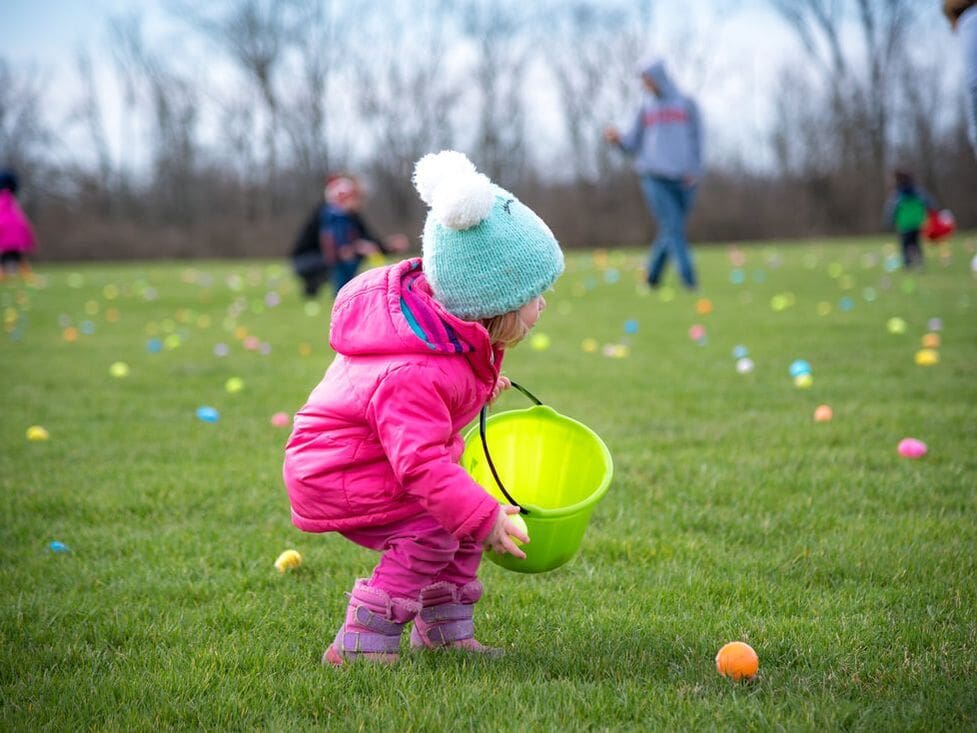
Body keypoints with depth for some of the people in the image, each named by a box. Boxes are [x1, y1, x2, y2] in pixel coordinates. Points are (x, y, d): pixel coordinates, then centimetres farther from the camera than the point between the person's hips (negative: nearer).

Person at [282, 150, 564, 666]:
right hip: (336, 475, -10)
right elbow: (422, 464, -39)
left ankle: (445, 631, 19)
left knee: (463, 511, 9)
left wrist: (479, 386, 26)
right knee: (436, 526, -21)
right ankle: (361, 643, -14)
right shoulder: (413, 377, -37)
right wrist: (483, 517, -39)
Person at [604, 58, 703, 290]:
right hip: (655, 177, -1)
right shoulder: (646, 108, 11)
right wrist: (618, 138, -8)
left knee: (670, 232, 5)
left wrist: (694, 170, -4)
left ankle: (652, 278, 19)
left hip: (683, 179, 1)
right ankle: (689, 281, -17)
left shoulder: (687, 105, 8)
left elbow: (697, 140, 8)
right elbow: (634, 144, 12)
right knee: (673, 229, -12)